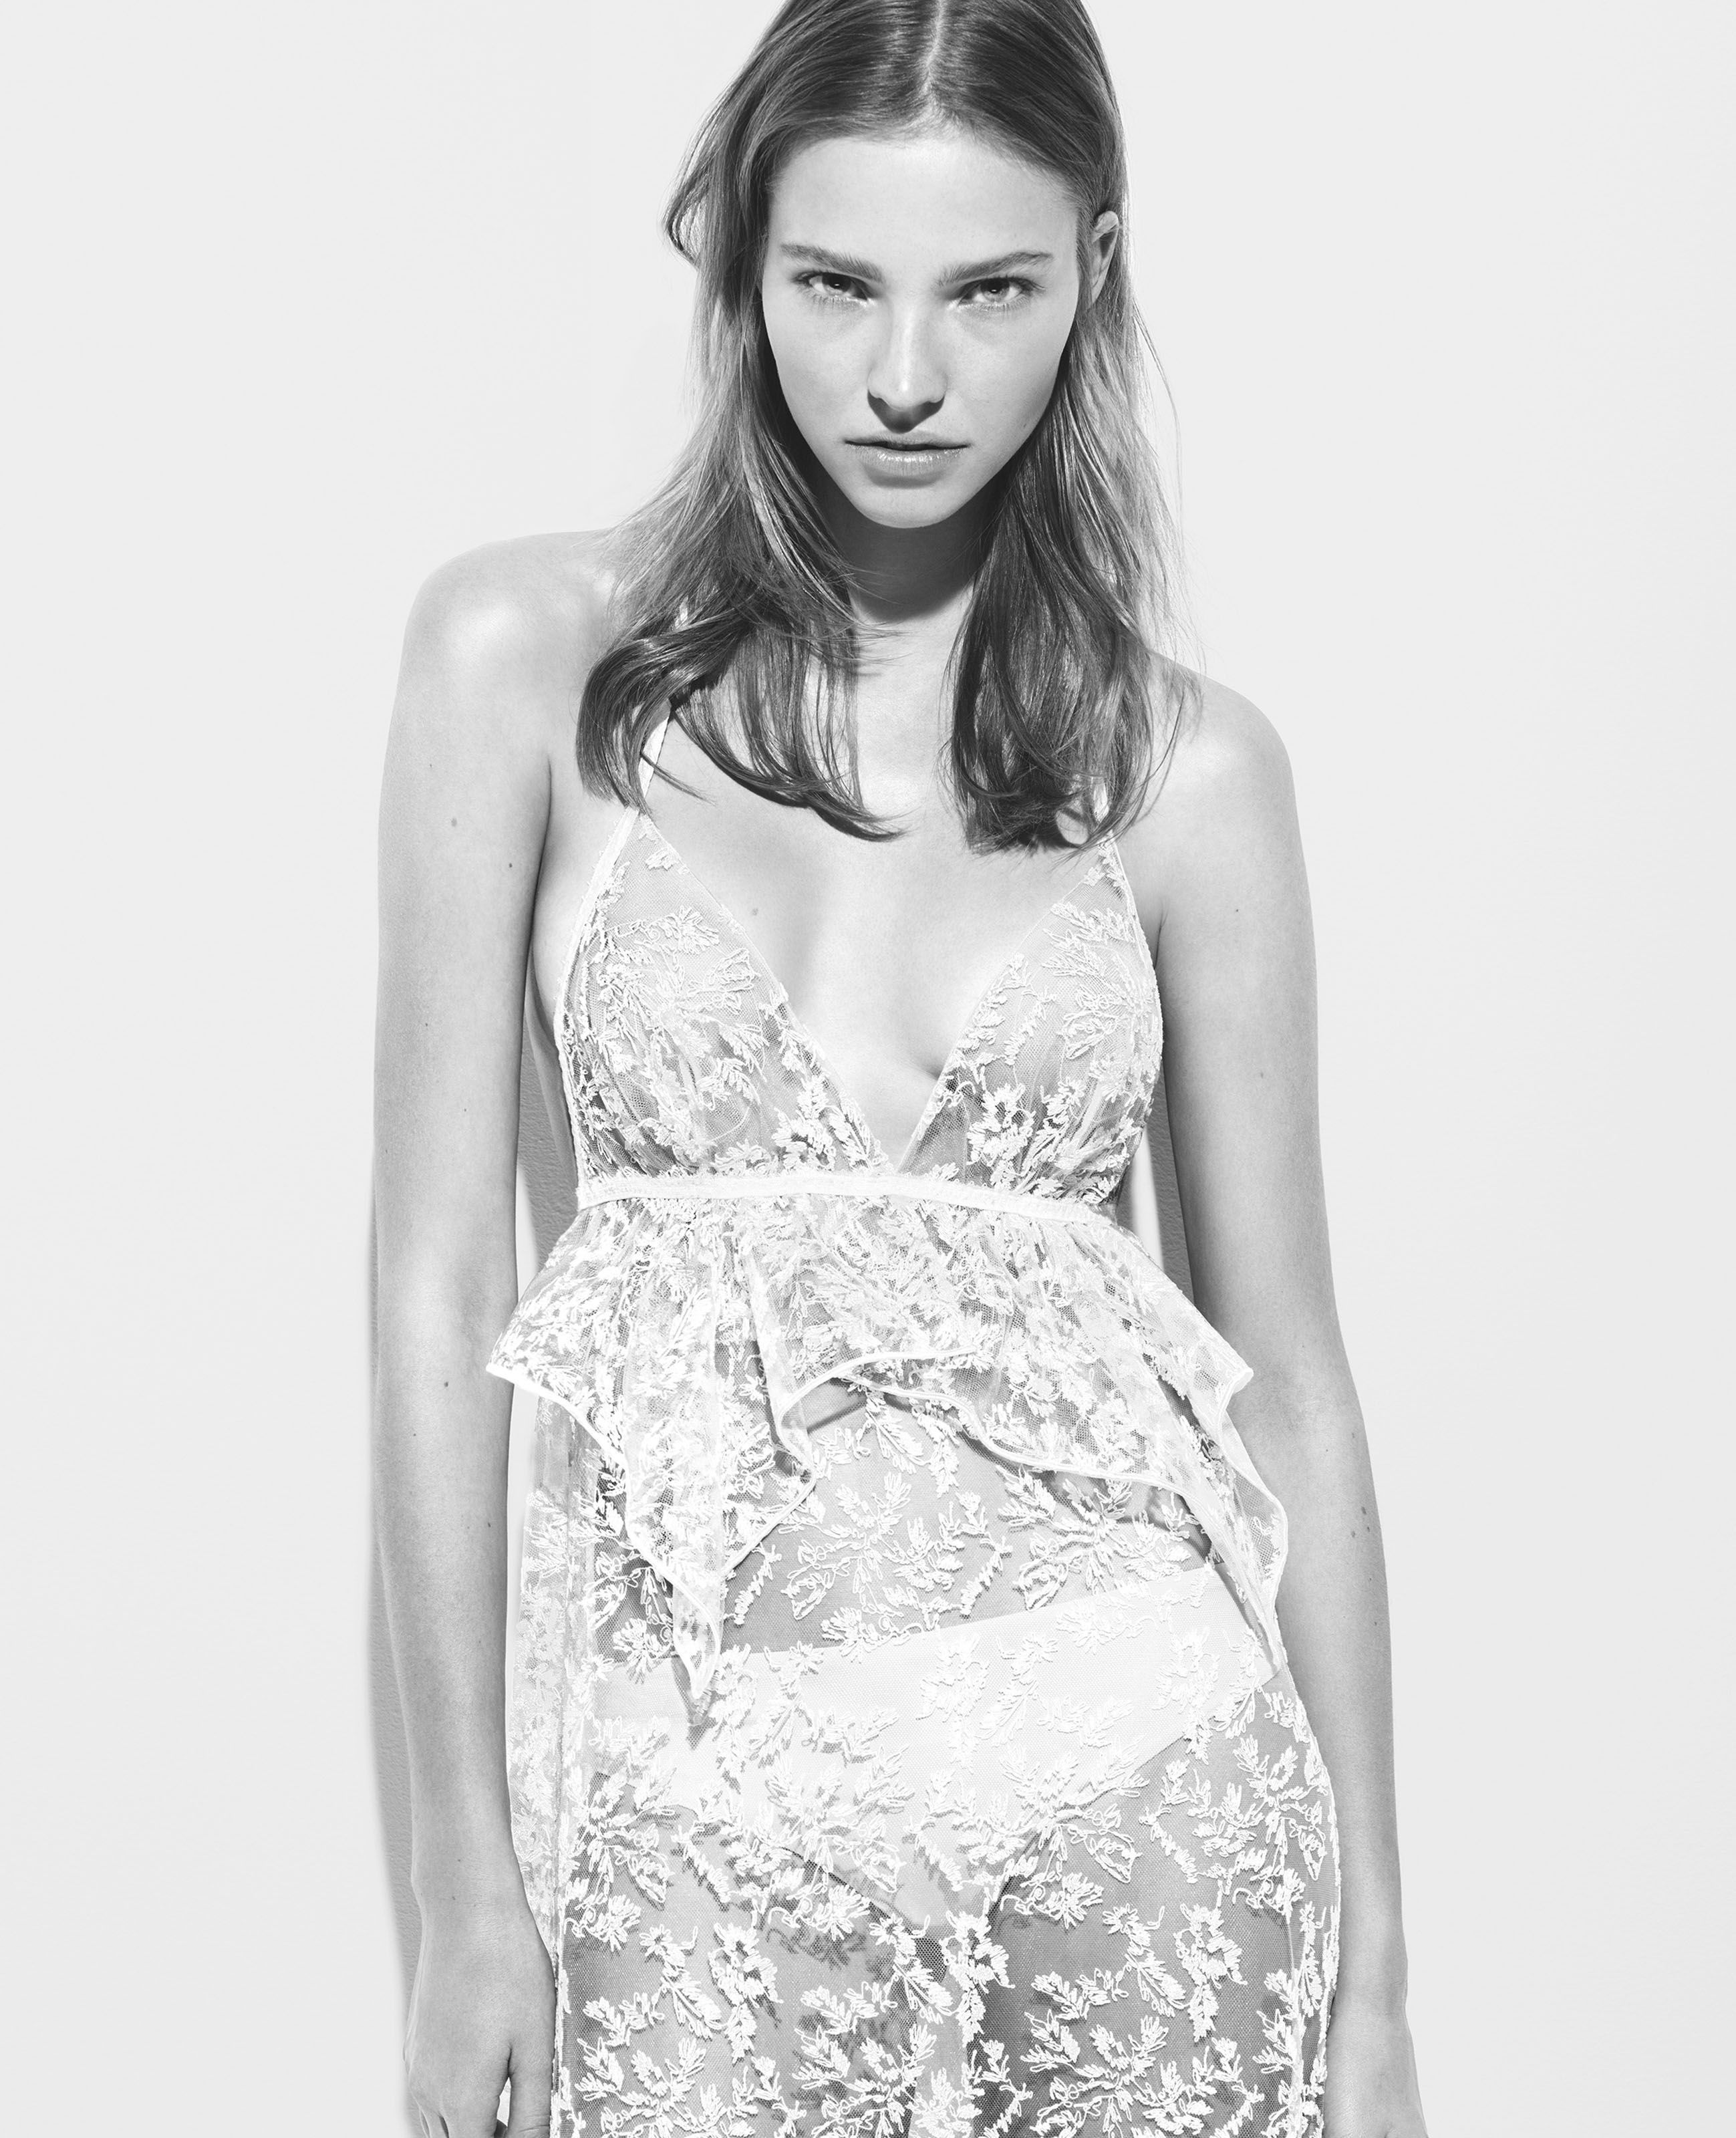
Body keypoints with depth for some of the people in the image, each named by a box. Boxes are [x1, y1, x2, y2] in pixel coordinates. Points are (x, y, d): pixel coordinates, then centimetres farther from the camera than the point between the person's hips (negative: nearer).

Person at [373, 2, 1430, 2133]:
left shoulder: (1189, 764, 1)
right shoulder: (529, 654, -3)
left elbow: (1286, 1376, 4)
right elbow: (437, 1284, -3)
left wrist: (1372, 1961, 5)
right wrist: (465, 1885, -4)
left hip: (1131, 1771, 1)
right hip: (694, 1796, -1)